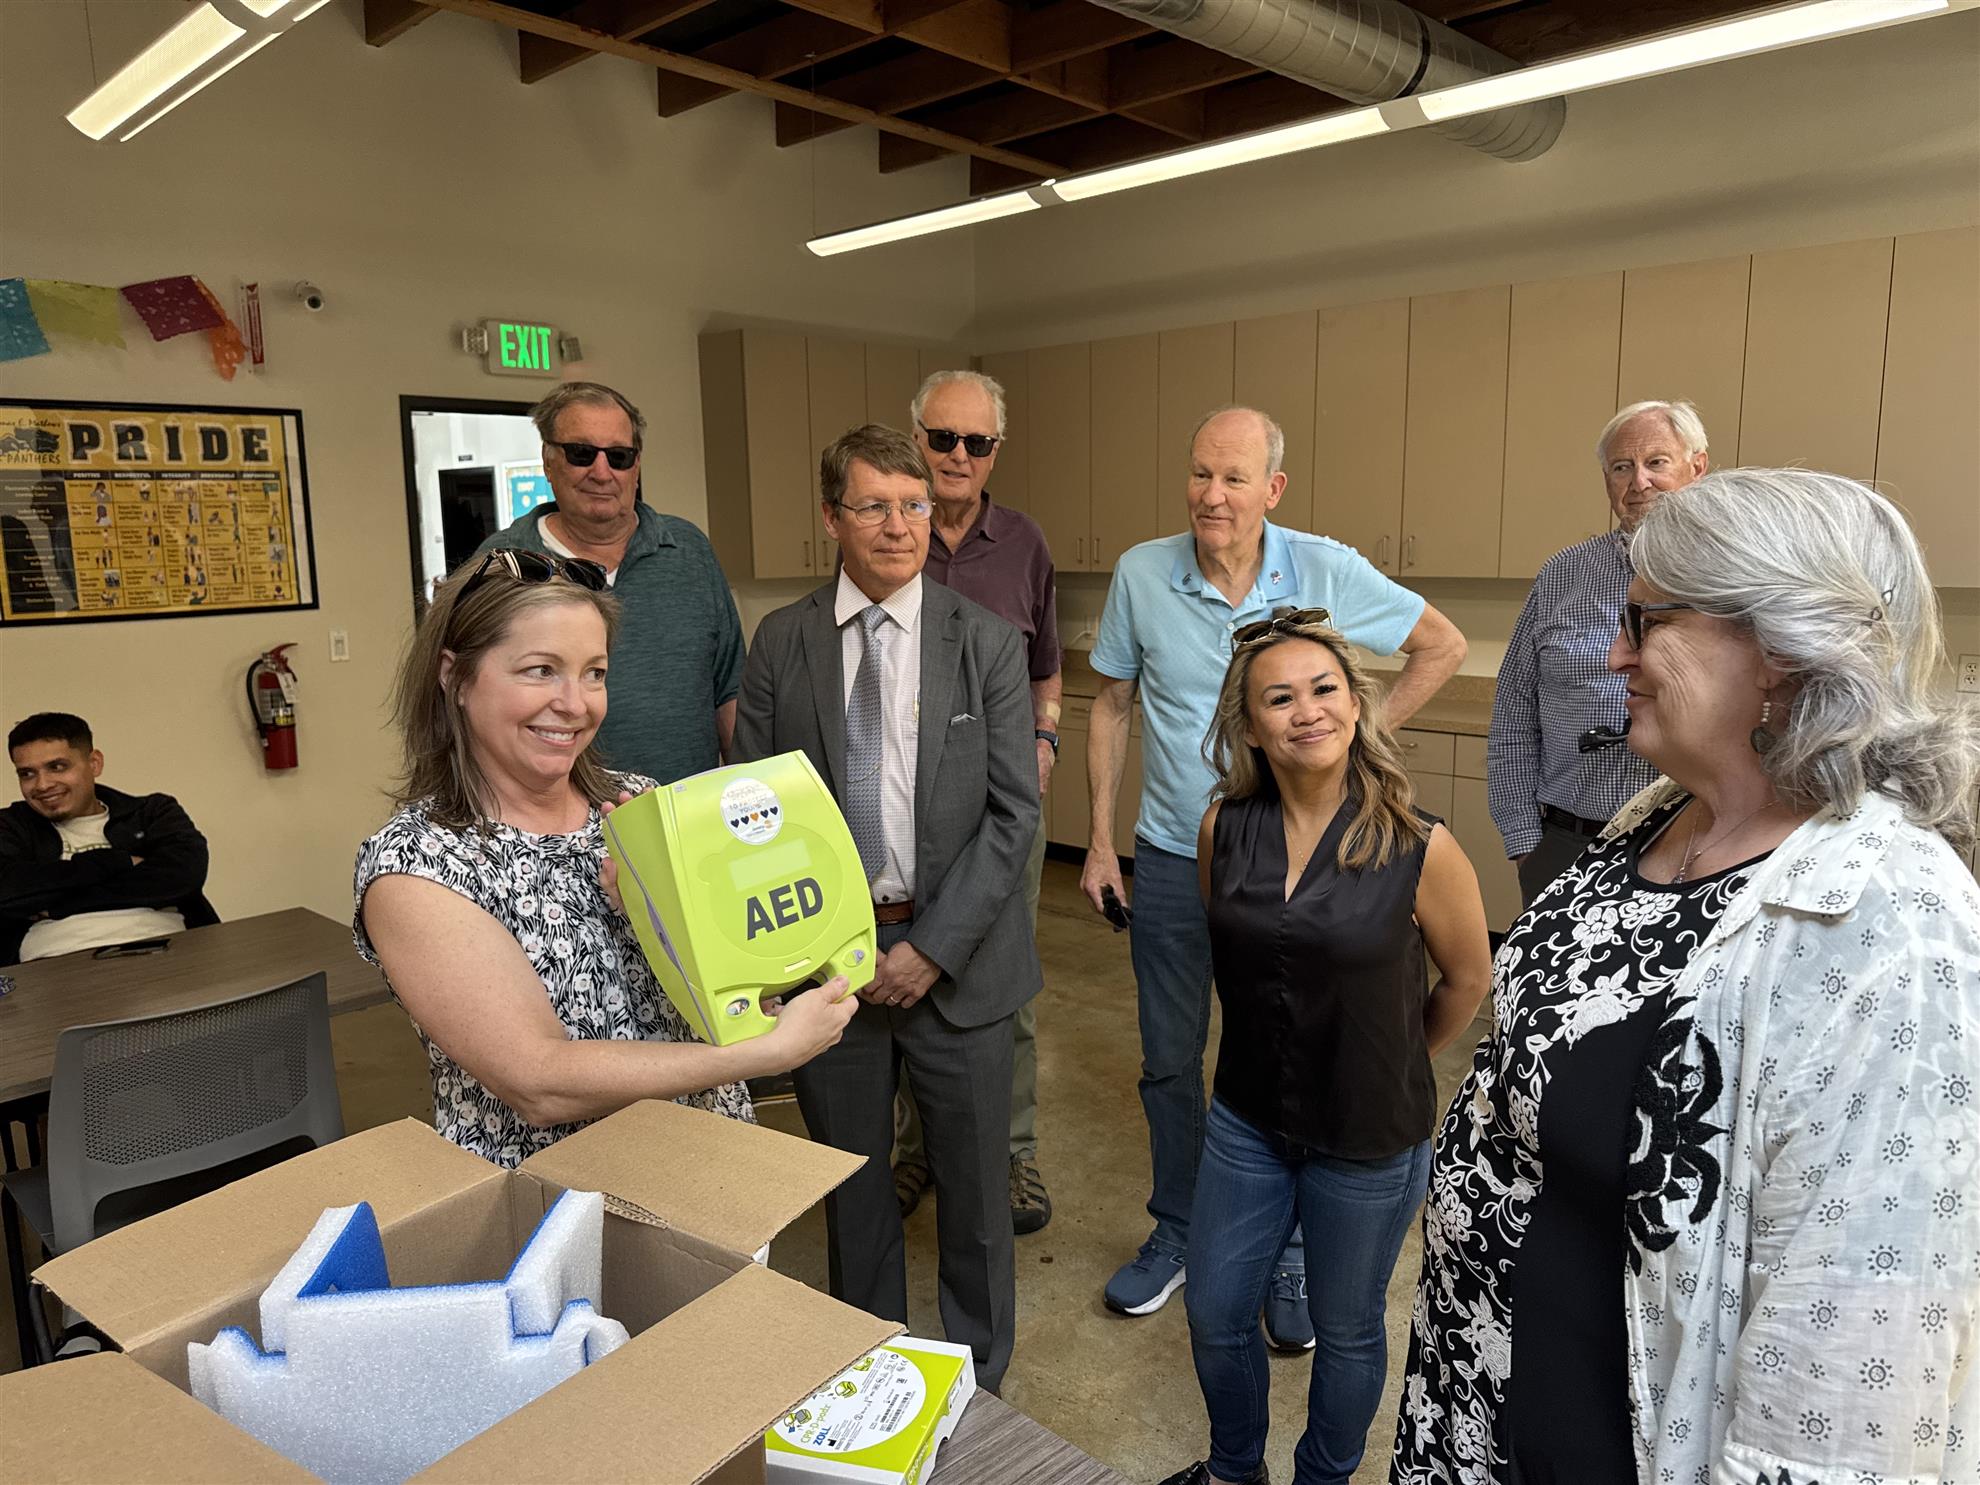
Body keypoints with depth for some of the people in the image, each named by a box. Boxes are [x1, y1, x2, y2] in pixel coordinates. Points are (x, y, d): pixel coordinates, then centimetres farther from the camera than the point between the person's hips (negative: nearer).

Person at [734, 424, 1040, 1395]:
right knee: (849, 1180, 18)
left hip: (956, 957, -1)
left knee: (974, 1185, 14)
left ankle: (976, 1378, 39)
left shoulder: (988, 644, -4)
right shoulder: (780, 643, 0)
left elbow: (1013, 812, -7)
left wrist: (933, 947, -13)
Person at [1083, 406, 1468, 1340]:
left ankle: (1288, 1258, 31)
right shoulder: (1141, 574, -5)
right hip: (1168, 861, 2)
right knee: (1169, 1062, 13)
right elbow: (1111, 706, 5)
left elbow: (1442, 646, 6)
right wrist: (1099, 840, 3)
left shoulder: (1327, 572, -9)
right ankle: (1175, 1235, 35)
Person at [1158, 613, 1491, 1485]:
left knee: (1345, 1330, 18)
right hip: (1247, 1119, 3)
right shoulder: (1223, 830, -12)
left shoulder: (1419, 850, -21)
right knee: (1215, 1316, 18)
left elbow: (1469, 979, -4)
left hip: (1369, 1138, -3)